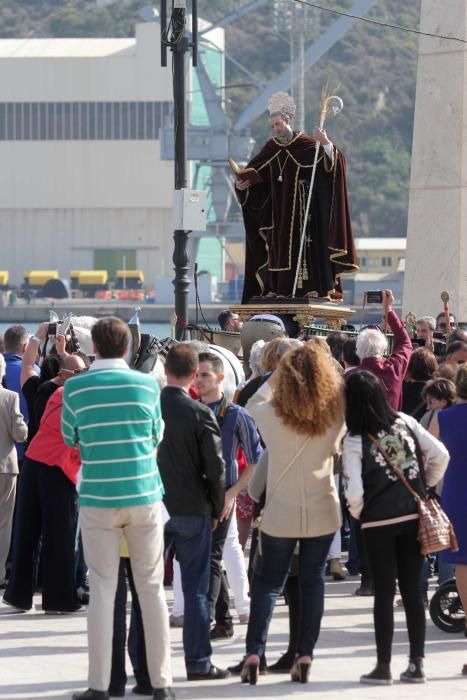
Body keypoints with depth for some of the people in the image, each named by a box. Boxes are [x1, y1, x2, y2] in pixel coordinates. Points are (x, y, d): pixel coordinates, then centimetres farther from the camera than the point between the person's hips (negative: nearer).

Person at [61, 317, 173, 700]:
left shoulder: (75, 388, -3)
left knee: (103, 589, 2)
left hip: (98, 500, -1)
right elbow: (156, 437, 8)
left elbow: (70, 439, 8)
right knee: (151, 588, 8)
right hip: (144, 496, 1)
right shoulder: (147, 385, -1)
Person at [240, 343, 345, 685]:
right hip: (322, 512, 1)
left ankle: (254, 654, -1)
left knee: (268, 582, 9)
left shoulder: (272, 413, -12)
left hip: (280, 514, -1)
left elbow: (251, 406, 10)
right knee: (313, 582, 10)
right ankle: (305, 656, 7)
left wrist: (273, 379, 15)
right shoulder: (335, 413, -8)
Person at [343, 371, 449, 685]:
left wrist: (357, 513, 5)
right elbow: (440, 454, -4)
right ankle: (417, 663, 8)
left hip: (378, 522, -3)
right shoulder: (406, 423, 0)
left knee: (384, 593, 4)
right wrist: (427, 484, 11)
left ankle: (384, 666, 6)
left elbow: (354, 492, -16)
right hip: (414, 517, 3)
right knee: (413, 589, 8)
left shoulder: (354, 440, -10)